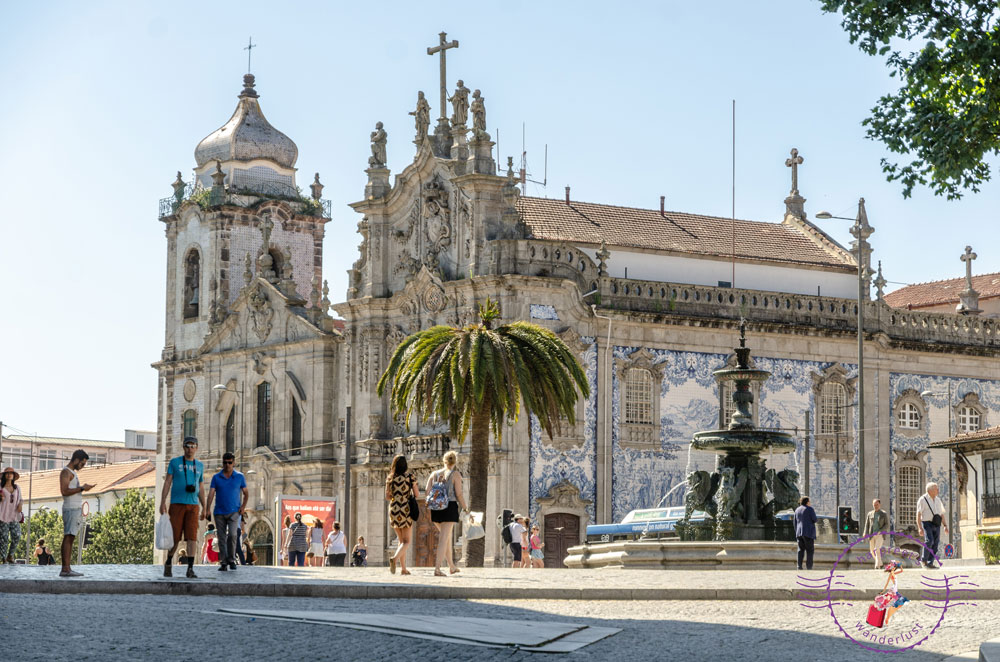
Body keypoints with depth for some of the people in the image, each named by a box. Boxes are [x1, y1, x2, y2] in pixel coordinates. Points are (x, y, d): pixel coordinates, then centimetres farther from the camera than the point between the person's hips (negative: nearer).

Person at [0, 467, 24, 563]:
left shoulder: (17, 488, 12)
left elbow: (20, 499, 21)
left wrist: (20, 505, 0)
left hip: (14, 516, 3)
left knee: (17, 536, -8)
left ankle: (10, 555, 10)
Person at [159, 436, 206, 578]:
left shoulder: (199, 466, 13)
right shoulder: (174, 462, 3)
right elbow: (167, 483, 0)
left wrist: (204, 508, 11)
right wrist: (162, 502, -9)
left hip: (193, 505, 2)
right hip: (177, 504, -2)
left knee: (192, 537, -9)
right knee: (175, 537, -2)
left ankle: (190, 569, -10)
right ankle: (168, 564, 21)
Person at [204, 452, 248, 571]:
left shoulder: (239, 477, 4)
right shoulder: (216, 478, 5)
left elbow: (246, 493, 13)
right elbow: (211, 494, -3)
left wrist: (243, 506, -3)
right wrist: (207, 509, -15)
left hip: (234, 512, -1)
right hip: (219, 512, 2)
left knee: (232, 534, -19)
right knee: (221, 538, 1)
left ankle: (231, 559, -5)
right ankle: (223, 563, 7)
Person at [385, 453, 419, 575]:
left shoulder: (390, 478, 2)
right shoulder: (409, 477, -6)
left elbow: (387, 496, 3)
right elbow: (417, 495, -2)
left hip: (393, 510, 4)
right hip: (406, 510, -4)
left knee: (401, 540, 16)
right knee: (406, 541, 0)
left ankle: (403, 568, 11)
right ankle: (395, 558, -29)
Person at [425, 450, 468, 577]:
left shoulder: (435, 474, 12)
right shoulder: (456, 474, -2)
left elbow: (427, 491, 3)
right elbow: (459, 494, -7)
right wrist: (465, 508, 5)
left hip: (436, 508, 5)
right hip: (450, 506, -5)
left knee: (447, 537, 21)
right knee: (444, 539, -7)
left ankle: (451, 566, 30)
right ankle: (437, 569, -17)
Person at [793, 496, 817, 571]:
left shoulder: (797, 510, 13)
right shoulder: (809, 509, -6)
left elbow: (795, 523, 14)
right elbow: (814, 520, -6)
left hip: (799, 533, 6)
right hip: (809, 532, -5)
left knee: (801, 550, 5)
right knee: (809, 550, -2)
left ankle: (799, 566, -7)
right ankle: (809, 567, -7)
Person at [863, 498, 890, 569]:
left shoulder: (884, 514, 4)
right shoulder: (870, 514, 12)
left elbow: (887, 525, -1)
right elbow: (867, 525, 10)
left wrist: (880, 531, -17)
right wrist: (865, 533, -7)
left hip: (880, 535, -4)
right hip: (872, 535, 4)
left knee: (877, 550, -20)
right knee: (873, 551, 9)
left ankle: (877, 566, -22)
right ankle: (880, 563, 32)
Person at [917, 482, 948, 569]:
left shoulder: (938, 500, 15)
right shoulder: (923, 500, -4)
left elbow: (941, 514, 19)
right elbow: (918, 515, -8)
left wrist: (945, 525, 7)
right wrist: (920, 528, -18)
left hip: (936, 525, 6)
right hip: (927, 523, -6)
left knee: (935, 544, -2)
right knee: (929, 541, -22)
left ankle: (930, 563, 2)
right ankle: (924, 560, -7)